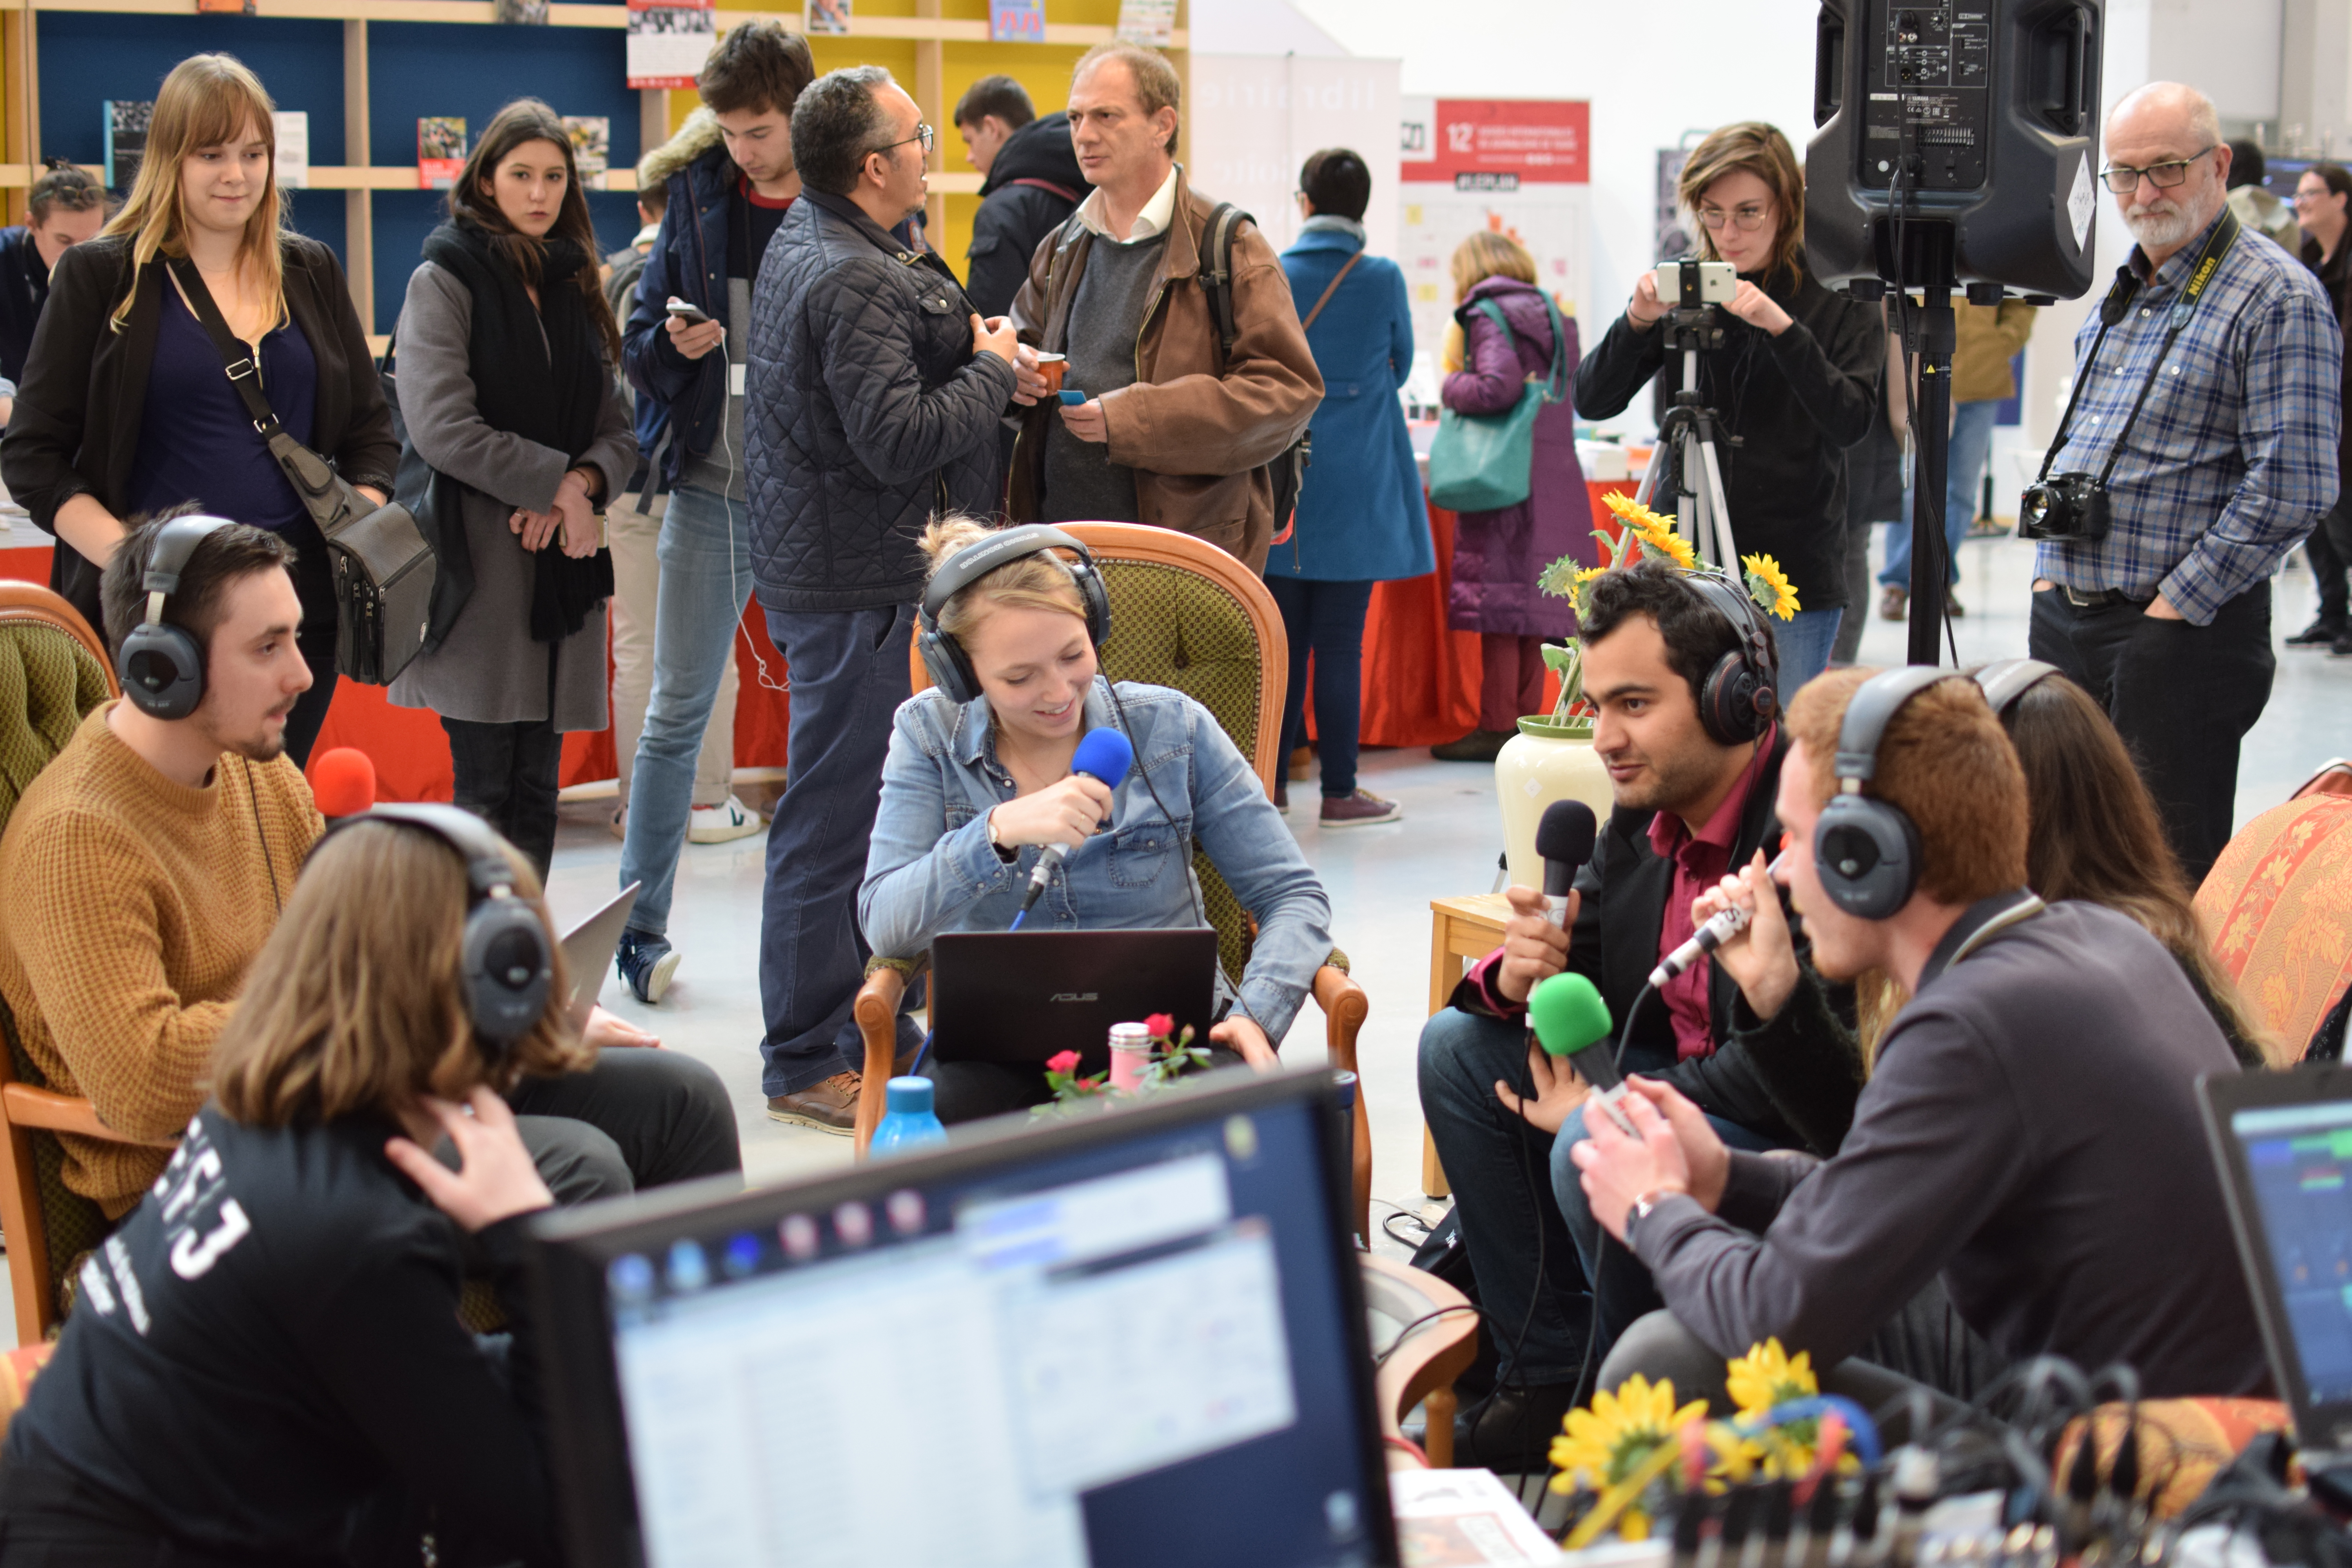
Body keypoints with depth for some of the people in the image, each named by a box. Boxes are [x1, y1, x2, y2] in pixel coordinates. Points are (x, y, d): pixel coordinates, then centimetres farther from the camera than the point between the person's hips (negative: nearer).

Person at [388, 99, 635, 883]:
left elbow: (620, 431, 13)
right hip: (480, 561, -6)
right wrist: (555, 481, -10)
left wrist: (581, 485, -7)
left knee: (537, 791, 5)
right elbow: (443, 430, -13)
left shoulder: (574, 289, 17)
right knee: (487, 793, -8)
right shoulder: (444, 282, -1)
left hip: (561, 561, 6)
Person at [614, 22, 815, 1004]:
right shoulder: (697, 196, 5)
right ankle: (640, 928, 15)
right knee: (678, 711, 7)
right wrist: (673, 345, -10)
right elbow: (641, 341, 11)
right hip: (711, 489, 3)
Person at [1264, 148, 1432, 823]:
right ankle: (1339, 791, 1)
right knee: (1339, 640, -1)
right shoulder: (1383, 279, -5)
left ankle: (1271, 778, 15)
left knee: (1283, 634, 10)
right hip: (1355, 483, -2)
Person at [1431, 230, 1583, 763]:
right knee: (1531, 601, 12)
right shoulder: (1555, 318, 17)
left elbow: (1500, 385, -21)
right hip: (1556, 475, 8)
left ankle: (1497, 729, -4)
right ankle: (1528, 718, 15)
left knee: (1498, 605, -5)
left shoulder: (1489, 316, -7)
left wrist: (1451, 387, -4)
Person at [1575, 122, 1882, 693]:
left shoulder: (1839, 300, 1)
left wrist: (1782, 328, -23)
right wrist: (1636, 322, -14)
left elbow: (1850, 420, -12)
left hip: (1795, 580, -2)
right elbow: (1592, 400, 3)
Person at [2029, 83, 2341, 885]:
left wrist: (2179, 603, -17)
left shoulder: (2277, 297, -10)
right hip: (2063, 622, 8)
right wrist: (2049, 570, 11)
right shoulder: (2118, 296, 16)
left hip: (2183, 634, -8)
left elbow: (2293, 487, -17)